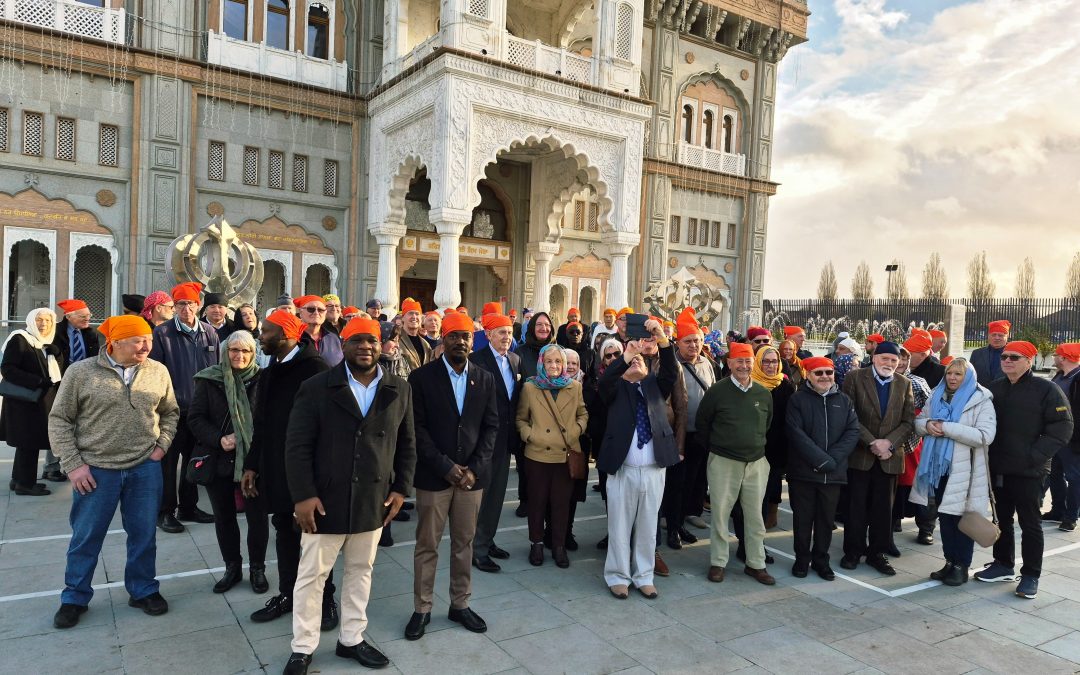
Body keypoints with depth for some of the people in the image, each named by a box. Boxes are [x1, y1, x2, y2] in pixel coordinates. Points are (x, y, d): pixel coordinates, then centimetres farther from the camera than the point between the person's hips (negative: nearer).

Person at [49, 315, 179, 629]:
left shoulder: (158, 372, 0)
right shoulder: (81, 372, -8)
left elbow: (170, 412, 14)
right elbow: (59, 420, -2)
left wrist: (162, 445, 2)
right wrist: (73, 463, -7)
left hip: (145, 468, 2)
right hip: (96, 470, -2)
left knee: (144, 534, 11)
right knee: (86, 537, 11)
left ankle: (143, 590, 29)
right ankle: (75, 598, 30)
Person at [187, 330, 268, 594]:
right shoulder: (209, 379, -1)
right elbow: (195, 417, 0)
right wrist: (219, 440, -15)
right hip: (218, 459, 2)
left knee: (257, 516, 4)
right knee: (223, 516, 14)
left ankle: (257, 569, 22)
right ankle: (232, 567, 31)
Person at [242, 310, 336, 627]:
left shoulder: (315, 369, -16)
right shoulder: (270, 373, 11)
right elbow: (261, 424, 17)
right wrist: (252, 465, 15)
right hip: (276, 470, 7)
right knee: (284, 533, 16)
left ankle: (325, 599, 22)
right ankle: (287, 594, 31)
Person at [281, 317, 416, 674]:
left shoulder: (400, 390, 2)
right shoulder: (316, 387, -7)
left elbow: (407, 444, 7)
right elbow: (297, 445, -8)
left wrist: (401, 488, 1)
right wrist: (303, 495, -14)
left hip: (373, 501, 3)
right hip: (325, 500, -3)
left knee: (360, 570, 17)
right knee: (311, 575, 9)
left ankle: (352, 639, 34)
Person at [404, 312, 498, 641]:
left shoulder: (485, 379, 6)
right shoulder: (422, 377, -5)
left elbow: (491, 427, 5)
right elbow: (417, 427, -8)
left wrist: (475, 468, -7)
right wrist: (445, 467, -14)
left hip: (471, 474, 3)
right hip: (433, 475, -3)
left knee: (464, 543, 13)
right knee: (427, 545, 7)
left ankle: (460, 604, 28)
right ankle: (422, 609, 22)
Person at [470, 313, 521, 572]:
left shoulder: (515, 360, 9)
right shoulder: (476, 360, -13)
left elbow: (516, 398, 12)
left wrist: (516, 434, 7)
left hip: (506, 439, 7)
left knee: (497, 493, 16)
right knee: (482, 492, 2)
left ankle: (487, 540, 30)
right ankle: (477, 549, 13)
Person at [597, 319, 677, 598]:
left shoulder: (656, 385, 13)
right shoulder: (617, 388, 6)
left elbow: (671, 371, -6)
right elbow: (604, 380, -15)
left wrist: (663, 340, -21)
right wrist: (626, 355, -26)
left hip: (654, 469, 3)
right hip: (622, 469, -2)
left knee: (648, 526, 13)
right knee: (619, 525, 7)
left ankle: (644, 576, 26)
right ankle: (618, 576, 21)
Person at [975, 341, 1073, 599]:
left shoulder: (1046, 389, -8)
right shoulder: (994, 388, 8)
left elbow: (1062, 430, -11)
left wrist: (1033, 456, -18)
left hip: (1029, 471, -5)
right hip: (998, 468, 5)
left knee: (1030, 523, 5)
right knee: (1002, 518, 15)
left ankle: (1031, 575, 15)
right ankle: (1003, 564, 28)